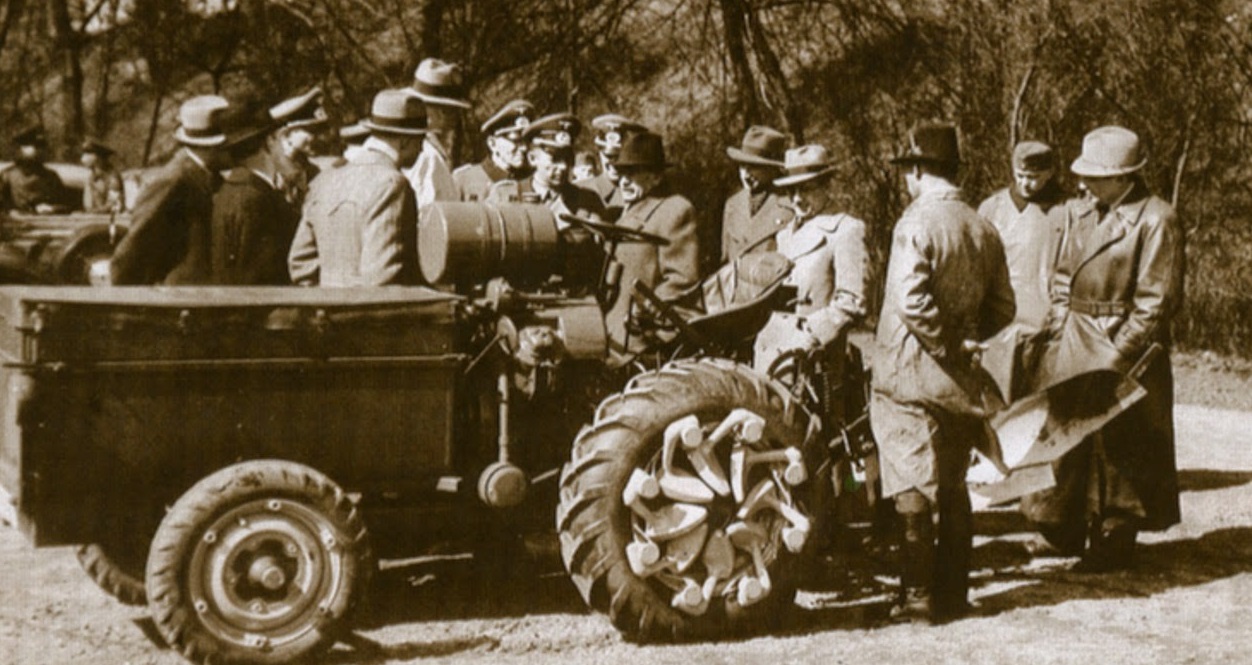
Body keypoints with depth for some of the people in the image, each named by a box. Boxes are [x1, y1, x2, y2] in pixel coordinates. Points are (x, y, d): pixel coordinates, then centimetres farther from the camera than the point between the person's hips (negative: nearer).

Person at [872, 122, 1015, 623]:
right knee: (953, 486, 13)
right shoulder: (983, 229, 9)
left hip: (911, 375, -6)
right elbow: (1003, 309, 11)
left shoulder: (917, 223, -13)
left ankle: (917, 596, 2)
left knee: (913, 488, -1)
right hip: (961, 381, 7)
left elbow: (910, 300, -24)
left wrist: (946, 345, -13)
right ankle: (953, 594, 18)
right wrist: (965, 342, 12)